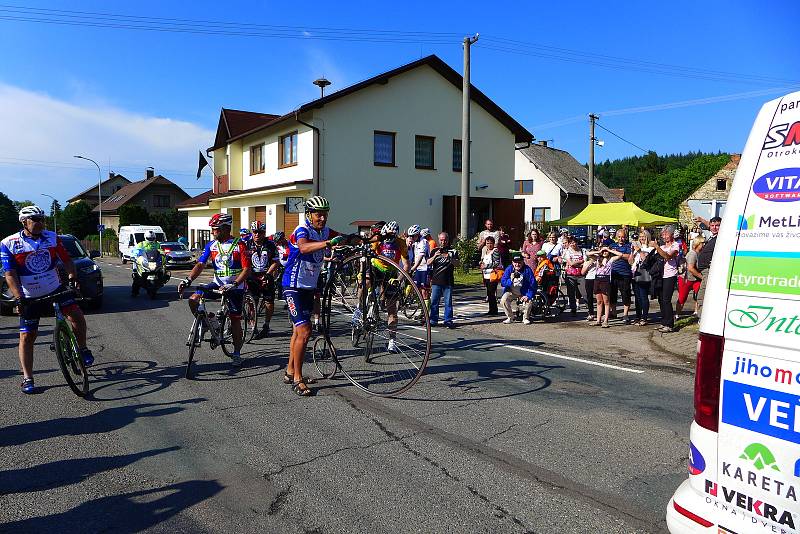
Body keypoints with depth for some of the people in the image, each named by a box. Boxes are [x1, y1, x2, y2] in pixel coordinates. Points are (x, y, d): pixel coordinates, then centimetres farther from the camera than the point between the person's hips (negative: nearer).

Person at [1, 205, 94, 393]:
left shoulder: (52, 238, -1)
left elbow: (66, 260, 0)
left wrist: (72, 277, -20)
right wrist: (19, 299, -24)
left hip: (55, 289, 1)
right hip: (30, 297, -1)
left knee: (75, 314, -22)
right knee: (27, 336, 1)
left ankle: (83, 349, 0)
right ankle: (27, 379, 9)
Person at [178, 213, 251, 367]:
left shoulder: (239, 245, -10)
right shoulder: (211, 245, 3)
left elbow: (247, 269, -15)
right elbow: (200, 264, -4)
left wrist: (233, 284, -27)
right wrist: (188, 280, -20)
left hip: (235, 286, -4)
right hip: (218, 283, 4)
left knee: (235, 320, 1)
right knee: (193, 300, -18)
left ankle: (236, 354, 13)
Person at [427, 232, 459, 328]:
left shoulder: (453, 251, 7)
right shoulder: (435, 251, 13)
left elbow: (457, 264, -4)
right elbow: (428, 263, 4)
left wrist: (449, 257, -21)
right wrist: (435, 256, -14)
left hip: (448, 281, -1)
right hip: (436, 281, 2)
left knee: (448, 302, -1)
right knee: (434, 301, 2)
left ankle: (448, 320, 6)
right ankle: (433, 320, 10)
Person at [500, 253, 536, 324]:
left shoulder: (527, 270, -10)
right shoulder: (509, 269, -6)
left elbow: (533, 284, -11)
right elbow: (502, 282, -15)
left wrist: (528, 296, -22)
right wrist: (511, 281, -35)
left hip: (524, 293, -1)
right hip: (511, 292, 1)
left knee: (529, 301, -29)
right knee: (503, 300, -25)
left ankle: (525, 318, 1)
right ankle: (510, 317, 0)